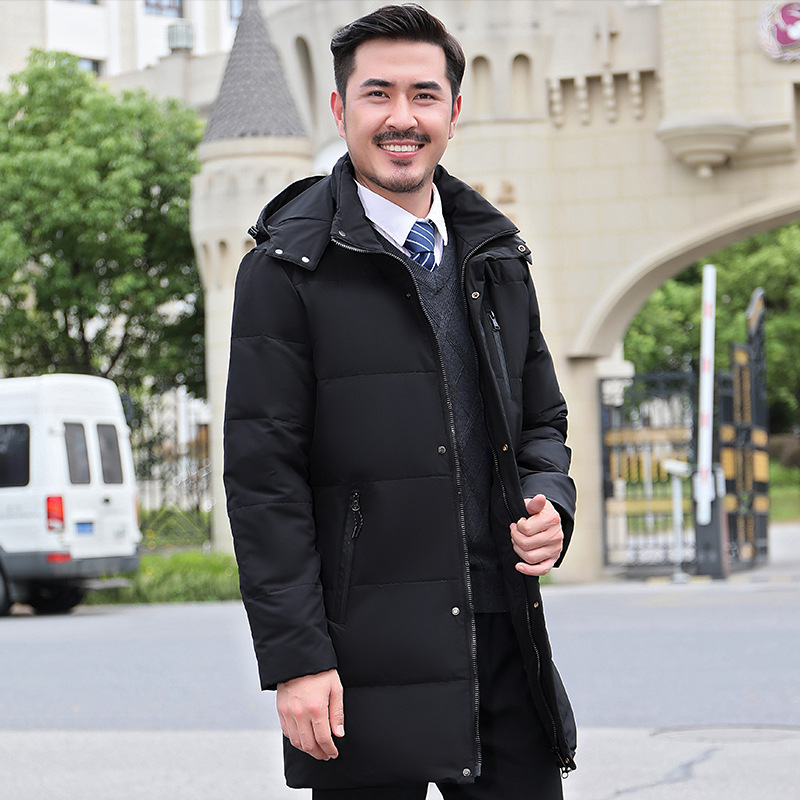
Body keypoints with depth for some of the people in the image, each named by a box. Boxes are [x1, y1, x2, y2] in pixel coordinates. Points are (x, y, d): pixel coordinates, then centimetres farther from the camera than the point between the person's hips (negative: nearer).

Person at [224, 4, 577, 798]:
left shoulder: (496, 254, 14)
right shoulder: (289, 268, -4)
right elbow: (262, 477, -8)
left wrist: (549, 501, 1)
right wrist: (294, 659, -14)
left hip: (506, 643, 5)